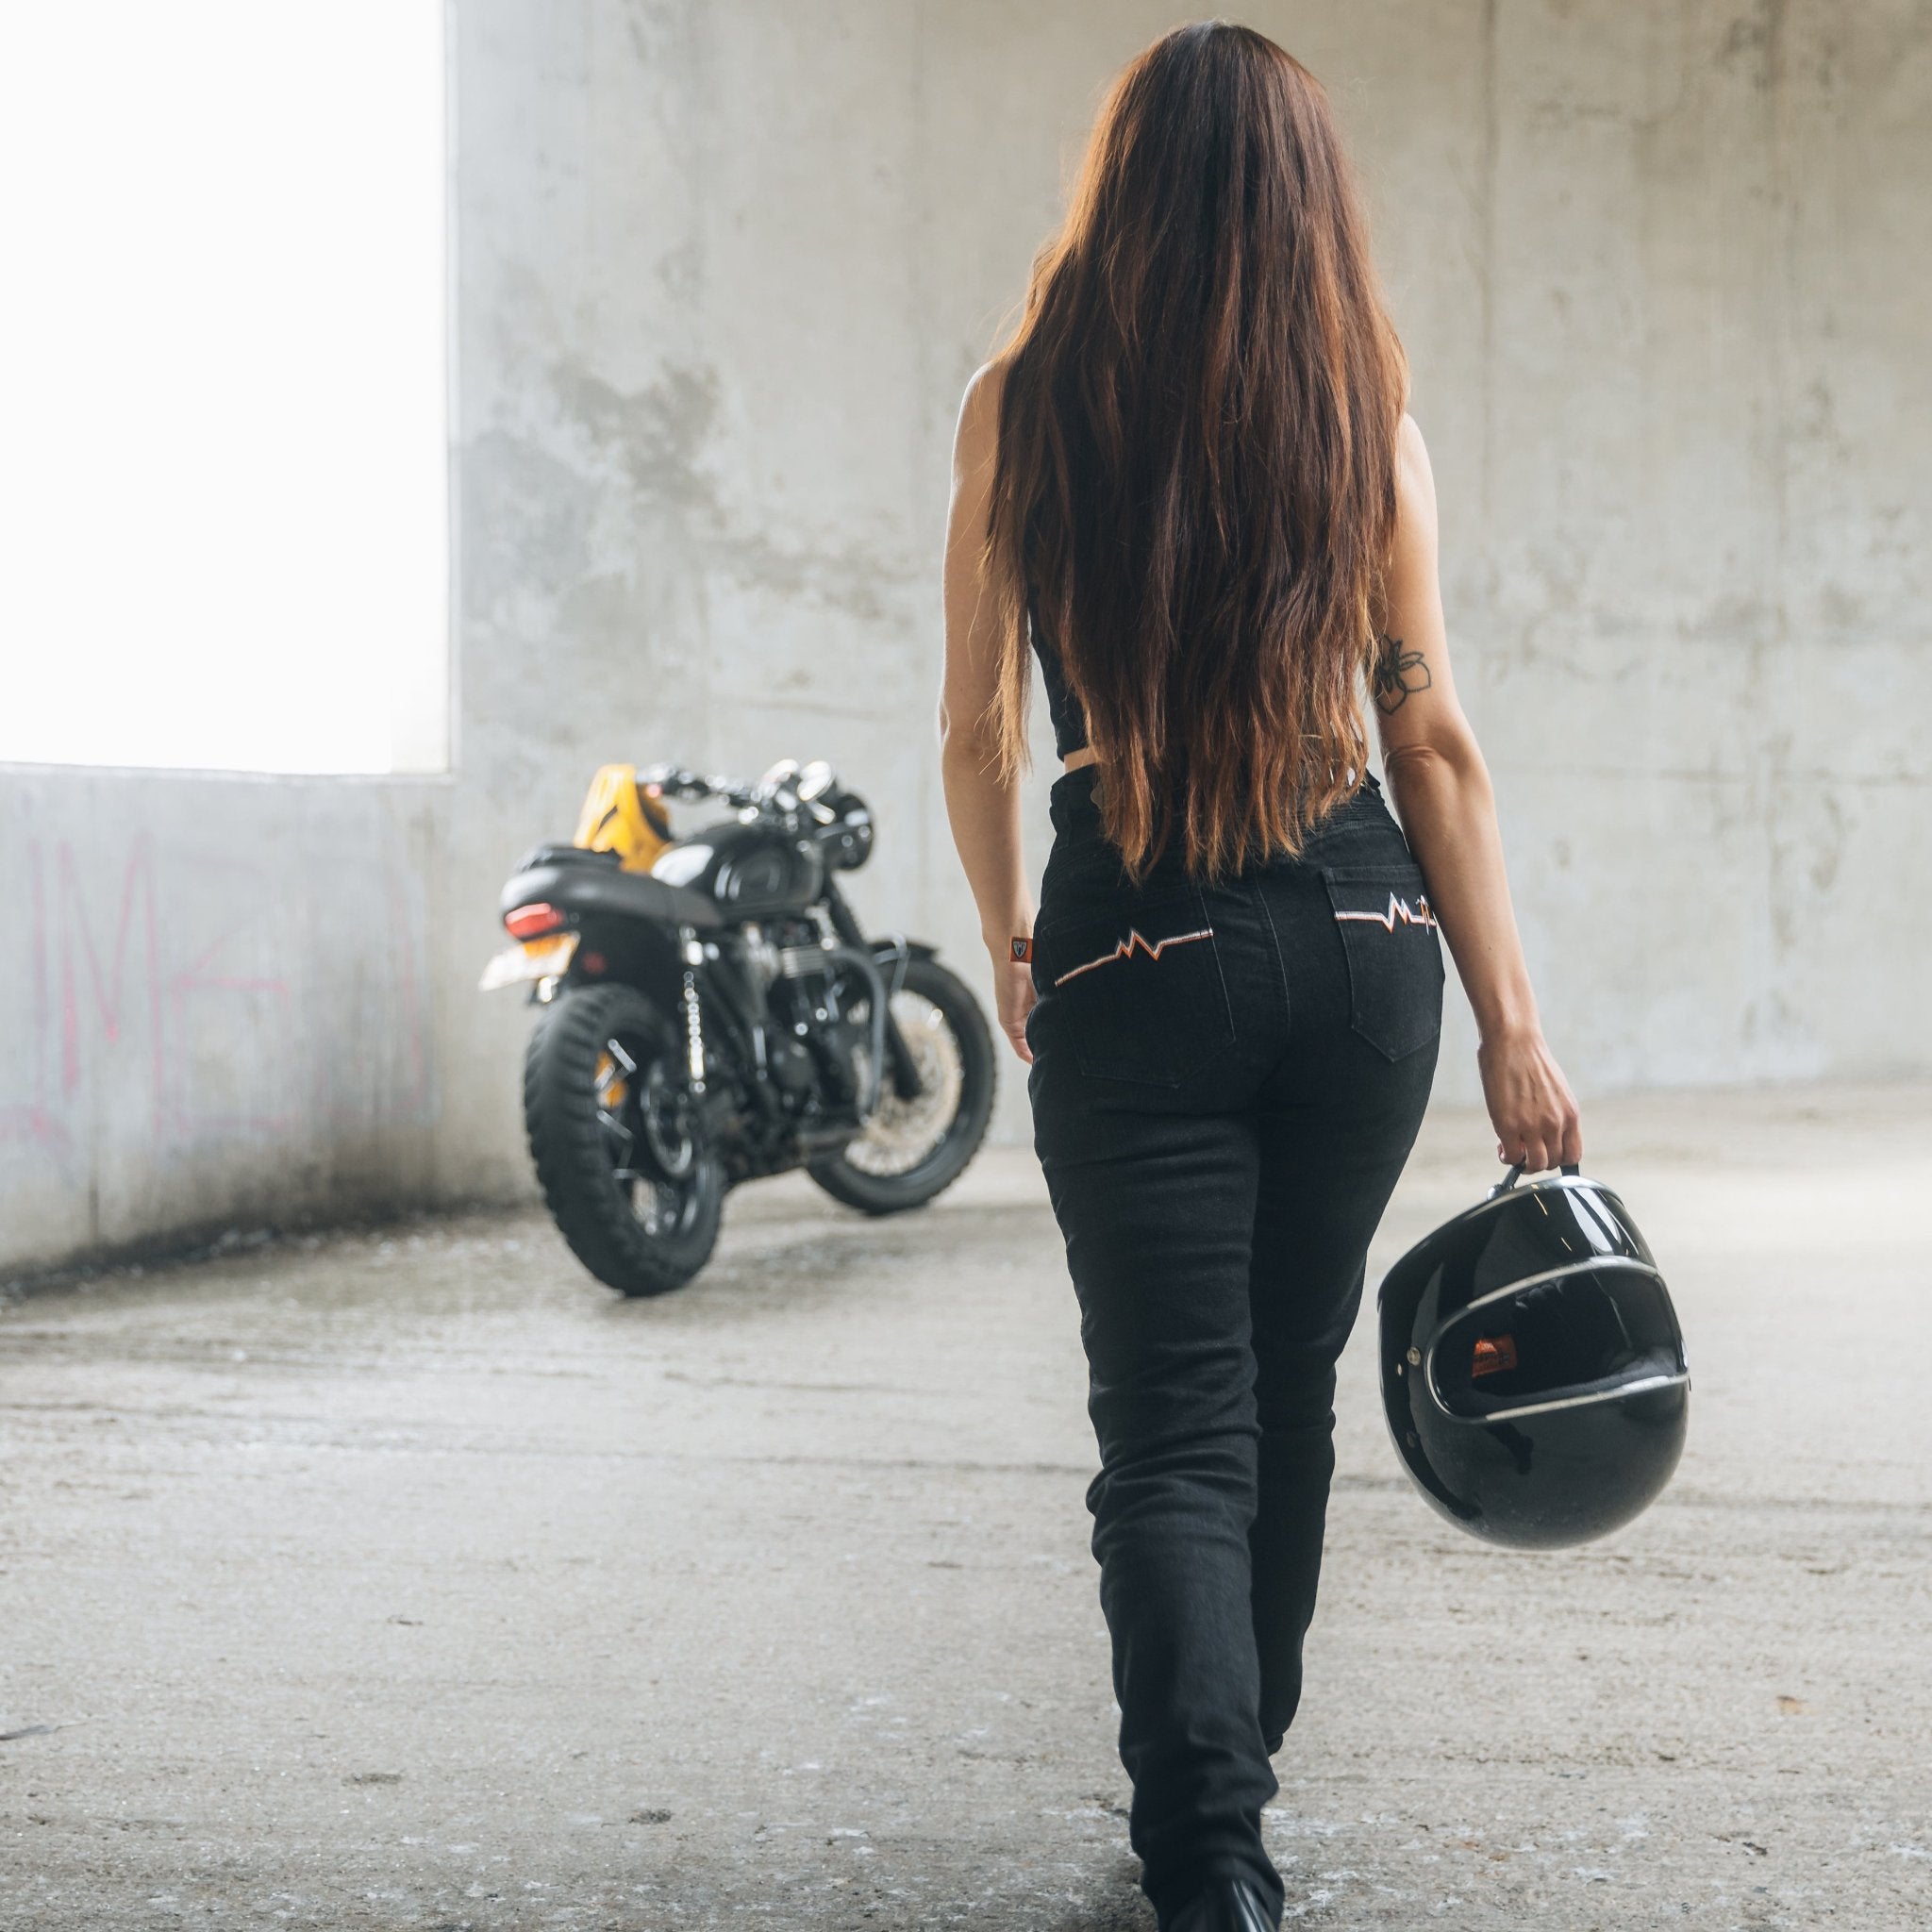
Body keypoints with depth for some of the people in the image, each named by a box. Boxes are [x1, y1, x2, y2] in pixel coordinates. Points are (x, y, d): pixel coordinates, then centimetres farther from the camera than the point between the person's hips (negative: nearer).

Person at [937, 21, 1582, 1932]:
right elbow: (1433, 738, 0)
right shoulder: (1367, 417, 0)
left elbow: (977, 730, 3)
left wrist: (1008, 946, 19)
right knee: (1287, 1397, 19)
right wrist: (1512, 1028, 3)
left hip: (1131, 965, -2)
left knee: (1174, 1427, 1)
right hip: (1361, 943, 3)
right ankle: (1230, 1776, 34)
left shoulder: (1022, 406, -2)